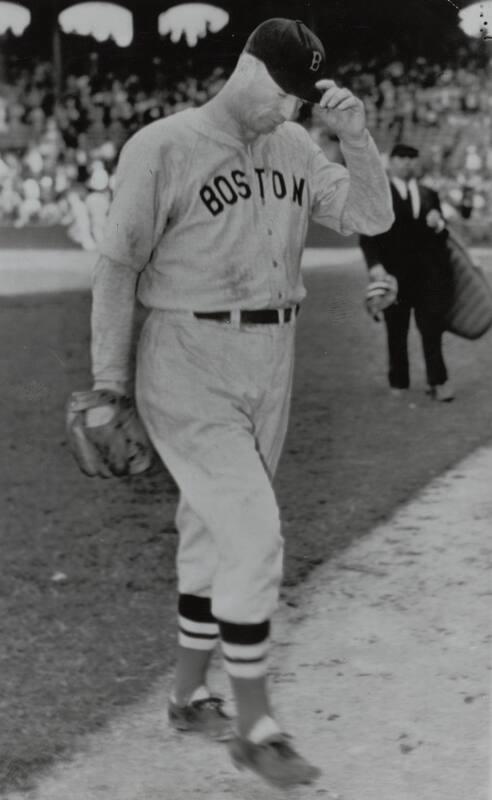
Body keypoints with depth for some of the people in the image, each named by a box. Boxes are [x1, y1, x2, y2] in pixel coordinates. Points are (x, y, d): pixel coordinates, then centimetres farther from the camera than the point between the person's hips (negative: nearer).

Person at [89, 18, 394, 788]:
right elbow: (116, 266, -10)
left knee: (216, 535, 15)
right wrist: (108, 389, -9)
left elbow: (372, 217, 0)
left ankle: (189, 696, 29)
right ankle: (257, 725, 0)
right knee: (254, 539, -11)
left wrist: (356, 135, -16)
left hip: (269, 369, 7)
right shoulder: (164, 148, -13)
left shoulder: (295, 149, 5)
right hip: (188, 370, -7)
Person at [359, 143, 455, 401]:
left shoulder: (429, 195, 16)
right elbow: (368, 235, -5)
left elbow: (443, 235, 18)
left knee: (432, 329, -1)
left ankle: (438, 382, 5)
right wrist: (375, 264, -19)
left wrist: (438, 224, -5)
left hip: (429, 272, 3)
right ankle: (398, 382, 15)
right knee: (396, 330, 5)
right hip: (395, 272, -2)